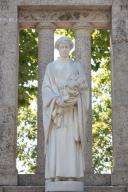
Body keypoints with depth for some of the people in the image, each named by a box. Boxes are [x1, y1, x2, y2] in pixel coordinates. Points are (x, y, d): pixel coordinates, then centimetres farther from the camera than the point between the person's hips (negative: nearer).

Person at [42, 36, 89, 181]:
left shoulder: (77, 66, 13)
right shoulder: (51, 67, 12)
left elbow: (83, 86, 4)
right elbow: (46, 88, 2)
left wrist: (71, 98, -15)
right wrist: (58, 100, -16)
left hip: (72, 111, 0)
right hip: (56, 108, 0)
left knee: (71, 142, -7)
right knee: (56, 142, -7)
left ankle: (71, 175, -8)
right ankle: (56, 176, -8)